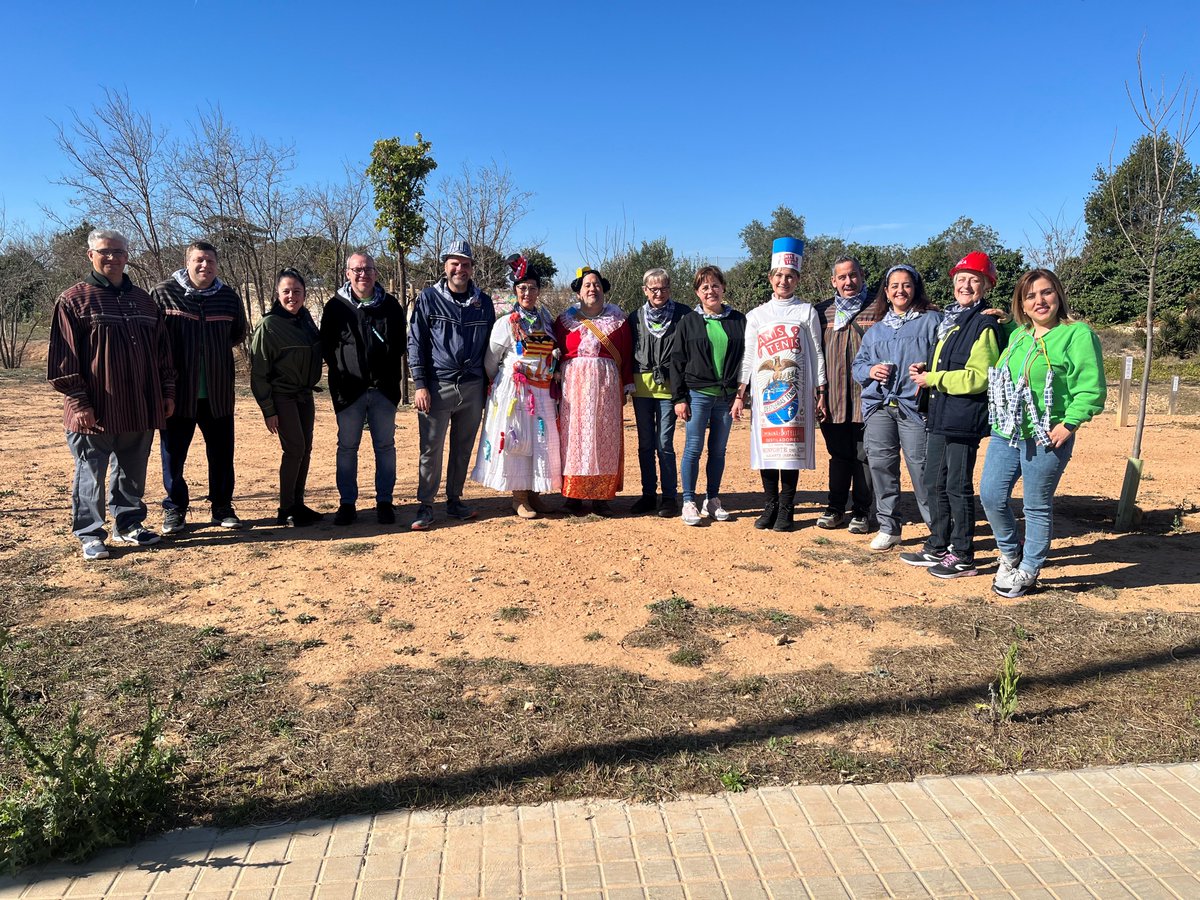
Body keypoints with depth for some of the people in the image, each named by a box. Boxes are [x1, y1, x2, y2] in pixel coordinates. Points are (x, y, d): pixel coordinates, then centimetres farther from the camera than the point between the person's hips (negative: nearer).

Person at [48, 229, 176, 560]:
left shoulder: (143, 300, 13)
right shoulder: (74, 300, -3)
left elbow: (162, 350, 16)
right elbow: (63, 357, -7)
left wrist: (167, 392, 11)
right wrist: (78, 402, -13)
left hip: (140, 408, 5)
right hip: (95, 411, -4)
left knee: (132, 473, 14)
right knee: (91, 473, 4)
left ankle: (128, 524, 27)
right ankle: (90, 534, 15)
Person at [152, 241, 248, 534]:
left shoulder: (228, 296, 6)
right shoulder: (163, 293, -4)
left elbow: (239, 333, 21)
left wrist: (215, 347, 9)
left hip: (218, 393, 3)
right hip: (178, 391, -3)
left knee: (222, 452, 9)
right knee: (173, 453, 6)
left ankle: (222, 506, 22)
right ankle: (175, 509, 19)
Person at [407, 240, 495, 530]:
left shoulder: (483, 302, 10)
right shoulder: (429, 298, 1)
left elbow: (490, 345, 16)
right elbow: (415, 342, -1)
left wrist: (488, 385, 11)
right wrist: (420, 384, -8)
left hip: (473, 387, 3)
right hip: (437, 386, -3)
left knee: (463, 449, 10)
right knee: (431, 449, -3)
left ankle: (454, 500, 23)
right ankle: (425, 507, 7)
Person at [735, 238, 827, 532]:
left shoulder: (806, 312, 7)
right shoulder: (757, 315, 12)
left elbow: (816, 354, 6)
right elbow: (748, 358, 12)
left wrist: (820, 393, 0)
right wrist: (740, 395, 6)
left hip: (795, 391, -2)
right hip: (764, 392, 2)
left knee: (791, 448, -4)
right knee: (766, 447, 1)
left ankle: (786, 510, 4)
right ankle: (770, 507, 12)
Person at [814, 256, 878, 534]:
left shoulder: (877, 310, 3)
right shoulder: (822, 311, 10)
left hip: (867, 396, -2)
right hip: (833, 397, 2)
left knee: (864, 455, 4)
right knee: (839, 455, 11)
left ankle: (861, 511, 14)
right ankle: (836, 508, 21)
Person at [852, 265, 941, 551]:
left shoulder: (932, 320, 6)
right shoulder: (876, 329, 19)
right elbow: (858, 363, 19)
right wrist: (870, 370, -2)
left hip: (915, 406, -4)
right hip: (878, 406, 5)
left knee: (921, 466, -7)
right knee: (880, 464, 4)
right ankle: (888, 527, 16)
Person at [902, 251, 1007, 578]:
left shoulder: (985, 325, -11)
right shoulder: (951, 320, 17)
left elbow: (979, 377, -20)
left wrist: (933, 379, -14)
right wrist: (926, 370, 8)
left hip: (964, 421, -9)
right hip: (940, 416, 9)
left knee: (958, 487, -1)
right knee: (934, 485, 14)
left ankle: (963, 557, 10)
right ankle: (938, 548, 26)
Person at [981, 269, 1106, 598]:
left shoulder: (1078, 334, -7)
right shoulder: (1017, 336, 13)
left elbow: (1092, 389, -11)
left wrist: (1068, 425, -18)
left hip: (1046, 438, -6)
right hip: (1005, 434, 6)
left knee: (1037, 506, 5)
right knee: (991, 496, 5)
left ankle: (1028, 571, 21)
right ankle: (1010, 553, 29)